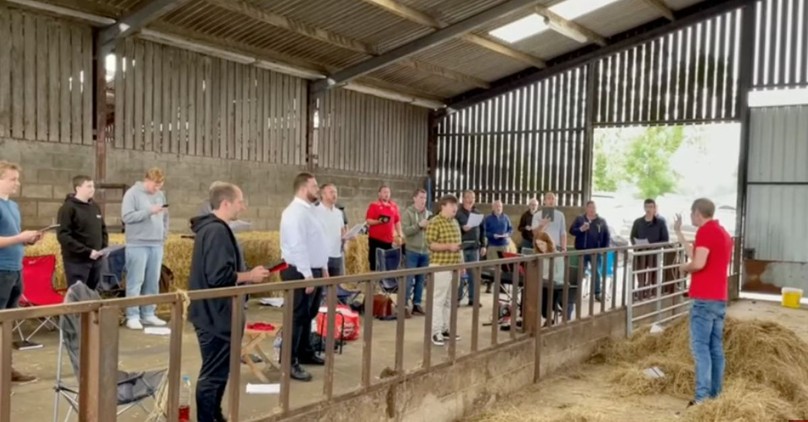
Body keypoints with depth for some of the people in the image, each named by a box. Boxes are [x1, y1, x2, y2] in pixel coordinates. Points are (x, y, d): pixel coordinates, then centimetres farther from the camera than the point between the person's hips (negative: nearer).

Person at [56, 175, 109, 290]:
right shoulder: (68, 208, -9)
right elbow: (63, 236, -17)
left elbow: (103, 229, 23)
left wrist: (104, 248, 5)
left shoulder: (95, 207, 13)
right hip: (77, 261, -7)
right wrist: (87, 251, -20)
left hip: (95, 260, 7)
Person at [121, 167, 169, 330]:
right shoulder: (132, 194, -5)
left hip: (156, 245, 6)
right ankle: (132, 316, 4)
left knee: (153, 282, 9)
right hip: (138, 245, -6)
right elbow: (126, 216, -14)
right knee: (135, 281, -2)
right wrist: (149, 211, -19)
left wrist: (164, 234, 7)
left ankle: (148, 314, 18)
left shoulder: (160, 195, 12)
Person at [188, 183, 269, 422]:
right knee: (213, 374, 0)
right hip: (215, 315, -11)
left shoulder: (211, 228, 12)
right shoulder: (217, 231, -21)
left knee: (219, 371, 20)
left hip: (215, 313, 11)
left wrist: (246, 275, 10)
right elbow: (219, 277, -28)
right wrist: (249, 276, -15)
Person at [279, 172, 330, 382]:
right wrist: (307, 274, -24)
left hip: (314, 270, 10)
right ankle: (289, 363, 1)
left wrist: (323, 268, 19)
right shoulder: (295, 212, -17)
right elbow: (297, 246, -24)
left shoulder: (310, 211, 15)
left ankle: (305, 353, 30)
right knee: (297, 317, -5)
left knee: (309, 315, 18)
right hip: (300, 272, -10)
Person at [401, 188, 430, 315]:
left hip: (425, 251, 5)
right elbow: (405, 230, -15)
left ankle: (417, 304, 19)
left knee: (420, 280, 10)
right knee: (409, 279, -3)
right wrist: (419, 225, -21)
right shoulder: (408, 213, -4)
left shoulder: (429, 214, 11)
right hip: (412, 251, -5)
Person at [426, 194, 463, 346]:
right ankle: (436, 332, -2)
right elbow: (430, 244, -16)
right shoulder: (434, 223, -10)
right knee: (438, 299, -6)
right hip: (440, 267, -8)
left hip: (454, 266, 8)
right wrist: (448, 246, -23)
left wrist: (462, 263, 19)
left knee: (450, 300, 12)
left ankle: (446, 329, 21)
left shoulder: (455, 222, 16)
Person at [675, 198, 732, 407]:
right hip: (719, 298, 9)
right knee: (716, 347, 10)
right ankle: (715, 394, 14)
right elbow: (695, 255, 21)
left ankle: (703, 397, -9)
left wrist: (684, 268, -4)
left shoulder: (705, 231, -12)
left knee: (700, 346, -8)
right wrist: (678, 232, 28)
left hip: (705, 298, -9)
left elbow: (698, 263, -24)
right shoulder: (723, 232, 17)